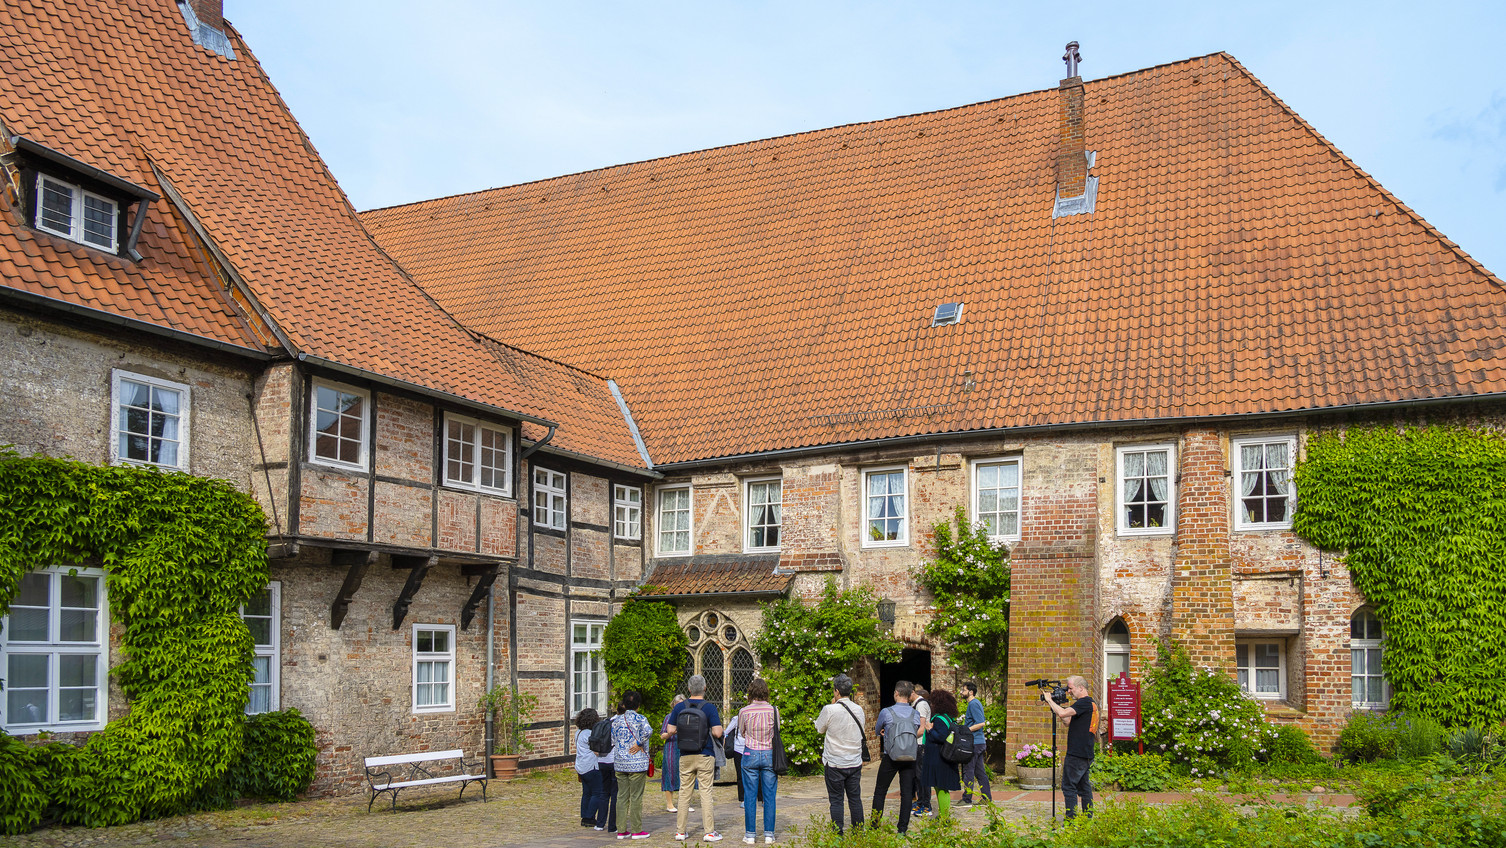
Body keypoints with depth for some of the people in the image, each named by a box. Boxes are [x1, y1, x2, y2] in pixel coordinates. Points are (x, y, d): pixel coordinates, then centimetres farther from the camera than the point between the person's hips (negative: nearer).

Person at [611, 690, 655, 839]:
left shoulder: (616, 720, 8)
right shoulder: (640, 719, -6)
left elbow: (612, 740, 11)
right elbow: (648, 731, -25)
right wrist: (639, 744, -15)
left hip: (620, 763, 4)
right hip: (637, 763, -4)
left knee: (622, 797, 8)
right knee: (636, 797, 2)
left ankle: (622, 830, 10)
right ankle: (636, 830, 6)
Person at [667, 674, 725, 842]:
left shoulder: (679, 707, 1)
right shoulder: (709, 707, -8)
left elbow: (671, 731, 1)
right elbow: (717, 733, -14)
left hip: (685, 757, 3)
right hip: (705, 756, -3)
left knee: (684, 792, 8)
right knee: (706, 792, 0)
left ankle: (681, 831, 10)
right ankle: (709, 831, 0)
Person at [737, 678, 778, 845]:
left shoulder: (744, 712, -6)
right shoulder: (774, 711, -4)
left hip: (750, 754, -1)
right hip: (769, 754, 1)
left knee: (750, 797, 4)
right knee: (769, 796, 6)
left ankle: (750, 835, 6)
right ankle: (769, 834, 7)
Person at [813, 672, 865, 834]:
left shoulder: (830, 710, -15)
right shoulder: (859, 710, -1)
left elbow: (819, 728, 2)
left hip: (835, 764, -4)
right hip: (855, 762, 4)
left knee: (836, 800, 4)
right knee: (855, 799, 12)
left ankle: (838, 835, 4)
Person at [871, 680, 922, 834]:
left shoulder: (886, 712, -9)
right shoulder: (916, 714, 0)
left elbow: (878, 731, 9)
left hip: (890, 758, -3)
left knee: (880, 792, 9)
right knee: (906, 793, 6)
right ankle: (903, 828, 6)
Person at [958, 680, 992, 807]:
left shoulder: (973, 704, -14)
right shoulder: (976, 703, 16)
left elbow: (981, 723, -21)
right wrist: (966, 723, 17)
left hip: (974, 743, -10)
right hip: (980, 742, 10)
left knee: (968, 772, -5)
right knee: (980, 772, 12)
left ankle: (967, 800, -3)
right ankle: (987, 798, 15)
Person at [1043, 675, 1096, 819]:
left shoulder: (1084, 702, -14)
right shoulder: (1088, 703, 18)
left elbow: (1063, 713, -25)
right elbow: (1068, 722, 21)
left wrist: (1049, 700, -11)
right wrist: (1054, 707, 12)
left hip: (1077, 753, -10)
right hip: (1086, 754, 10)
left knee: (1068, 786, -7)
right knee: (1084, 787, 14)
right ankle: (1088, 818, 17)